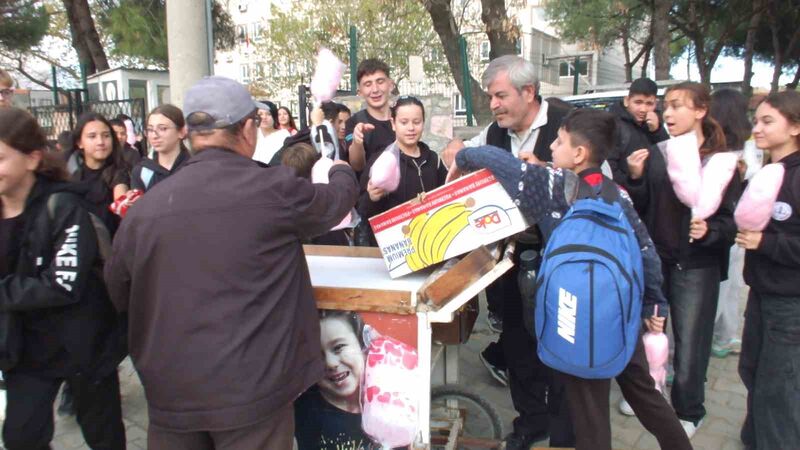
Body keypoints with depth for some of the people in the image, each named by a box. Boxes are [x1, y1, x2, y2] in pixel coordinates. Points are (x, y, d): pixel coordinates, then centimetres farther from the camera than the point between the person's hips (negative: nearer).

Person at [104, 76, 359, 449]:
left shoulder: (144, 207, -3)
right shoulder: (275, 189, -14)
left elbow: (118, 294, 11)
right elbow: (336, 200, 7)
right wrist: (341, 171, 29)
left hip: (170, 392, 4)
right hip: (251, 389, -3)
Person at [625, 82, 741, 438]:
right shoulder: (654, 155, 3)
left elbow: (732, 220, -5)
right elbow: (637, 209, 3)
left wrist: (710, 230, -24)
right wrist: (635, 178, -13)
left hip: (696, 266, -3)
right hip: (652, 259, 3)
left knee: (690, 342, 4)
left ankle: (688, 412, 29)